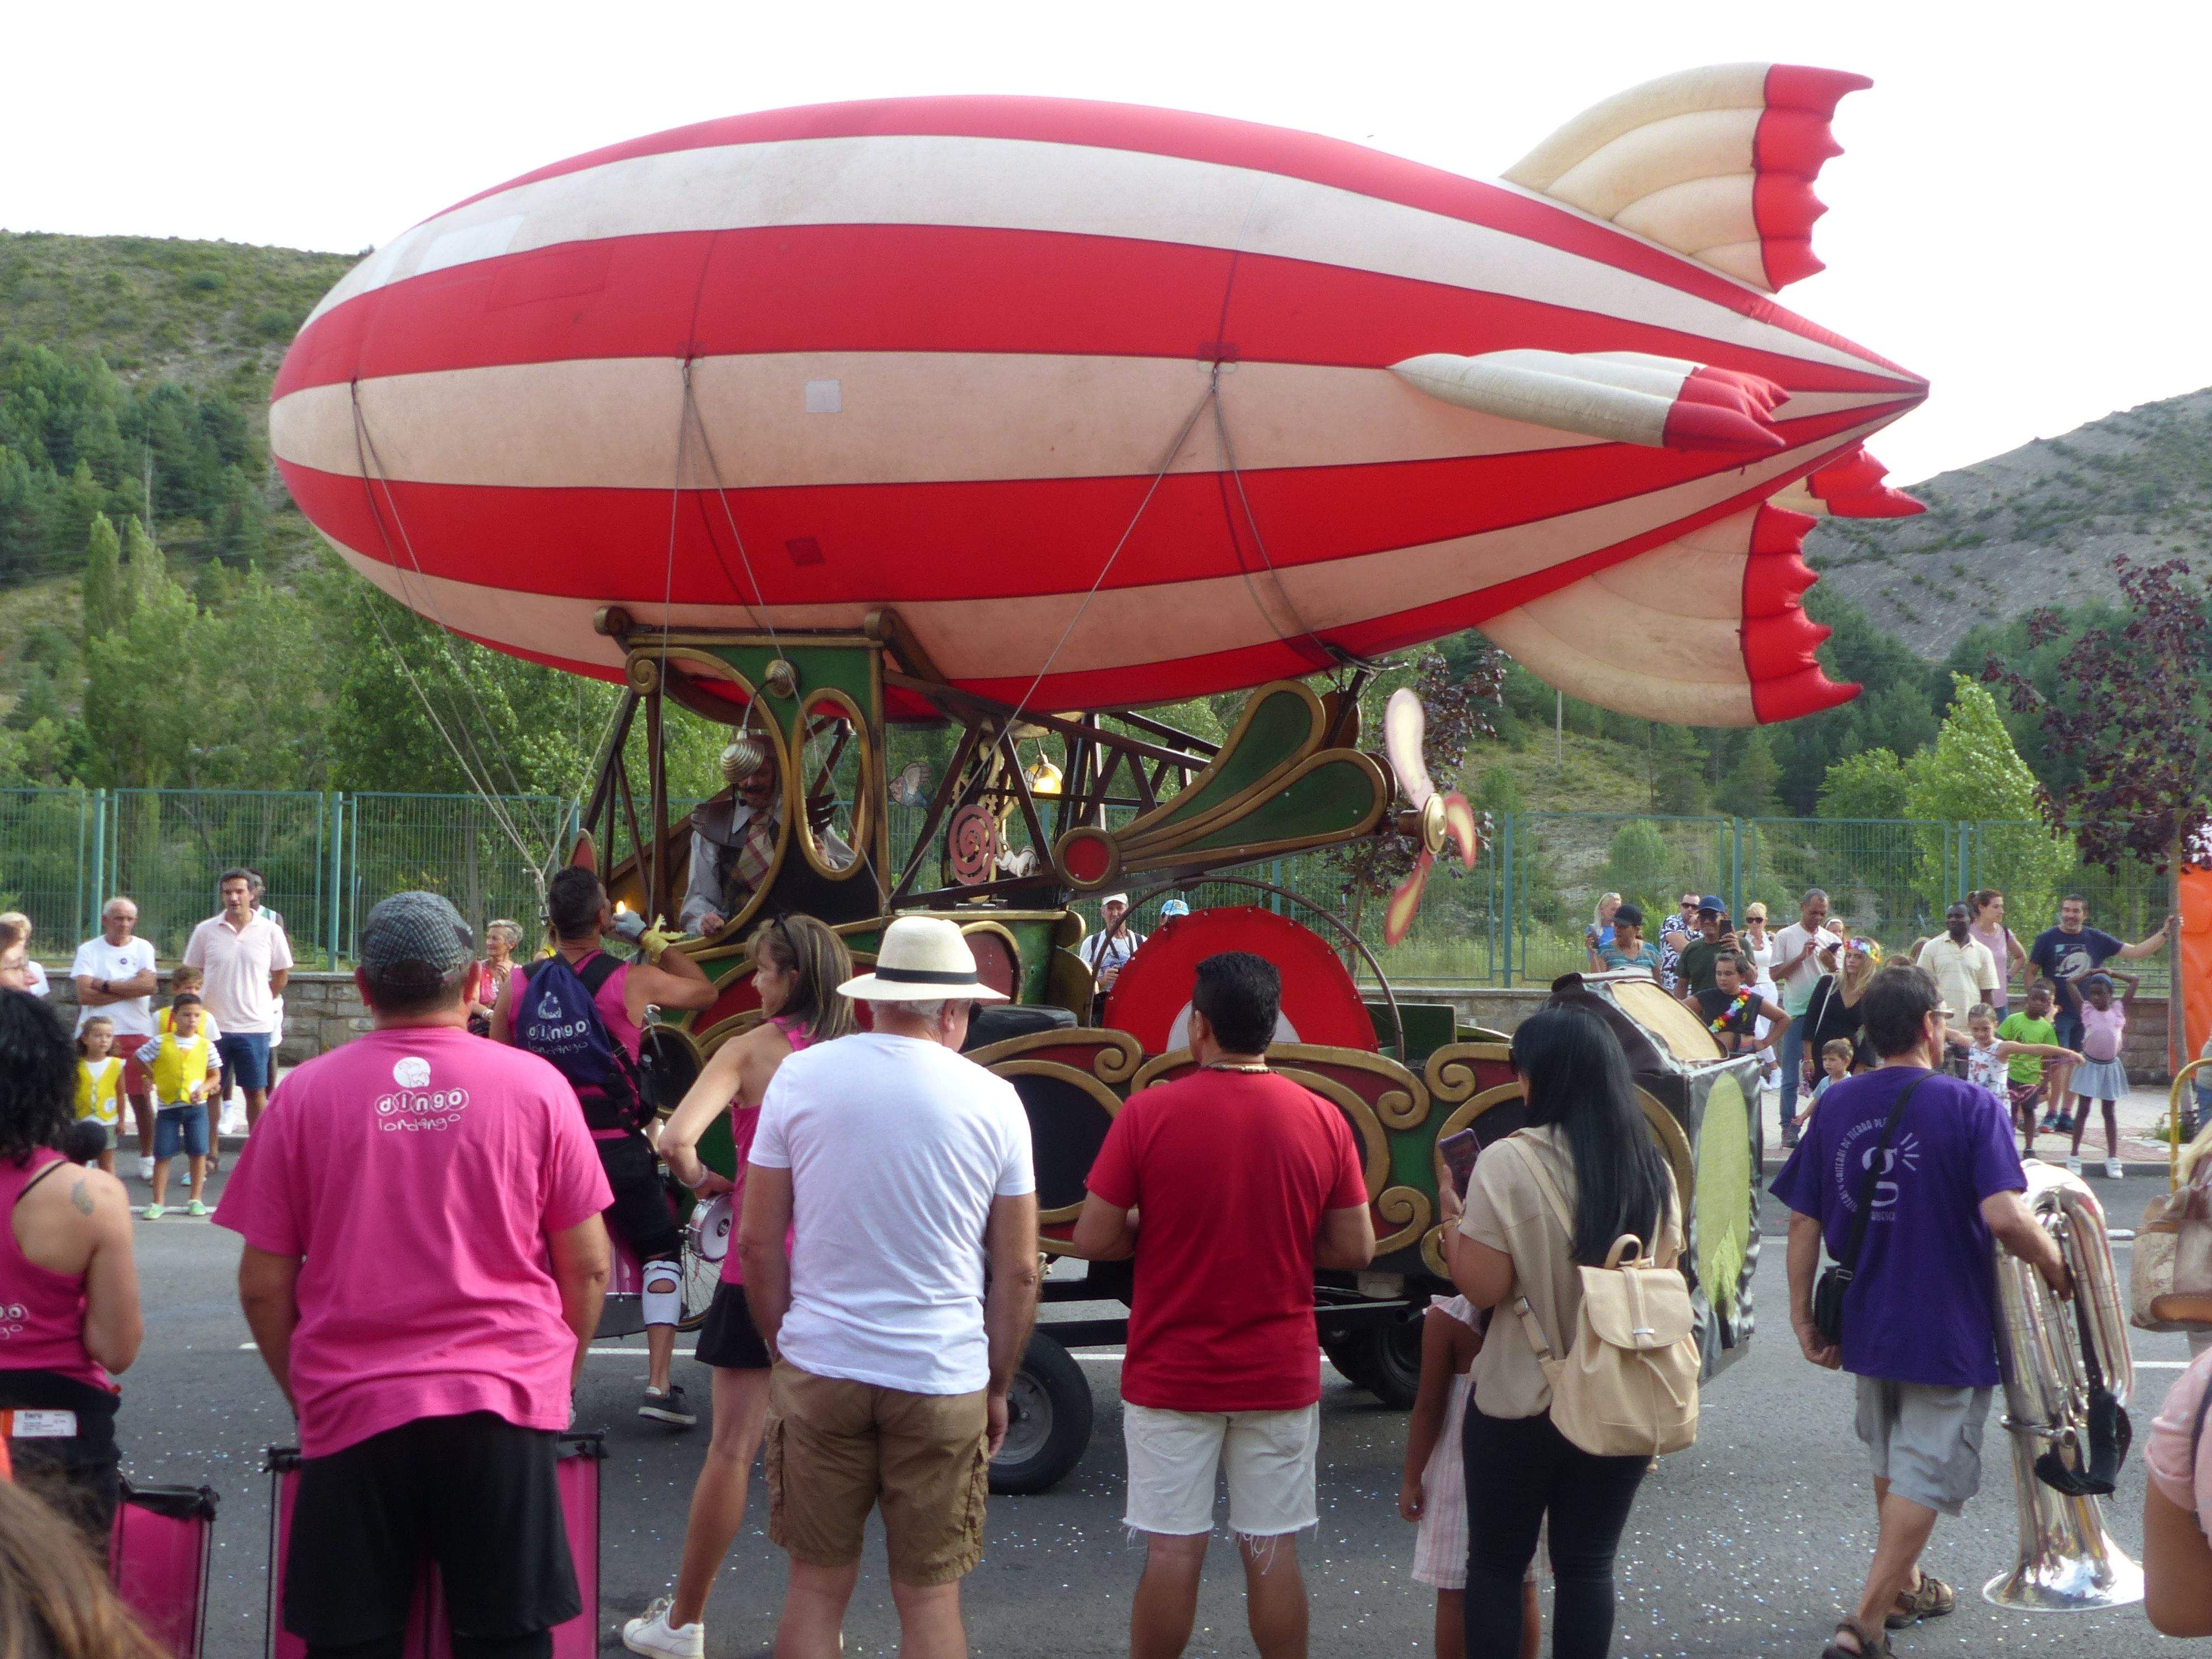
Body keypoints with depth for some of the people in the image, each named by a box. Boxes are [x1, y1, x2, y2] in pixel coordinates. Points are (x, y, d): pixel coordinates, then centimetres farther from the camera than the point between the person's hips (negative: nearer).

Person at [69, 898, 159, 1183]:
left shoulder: (143, 948, 7)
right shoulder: (89, 950, 4)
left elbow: (149, 985, -10)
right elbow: (85, 994, -9)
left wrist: (105, 985, -10)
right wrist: (130, 988, -9)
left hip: (137, 1034, 1)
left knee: (142, 1098, 2)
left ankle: (147, 1159, 13)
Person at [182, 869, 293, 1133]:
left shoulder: (271, 931, -1)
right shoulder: (205, 931, 1)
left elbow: (281, 974, 9)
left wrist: (259, 1003, 8)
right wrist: (199, 1009, 6)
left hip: (255, 1026, -1)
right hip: (212, 1025, 1)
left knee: (256, 1091, 4)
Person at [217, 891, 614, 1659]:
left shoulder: (305, 1092, 1)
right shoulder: (534, 1084, 0)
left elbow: (263, 1286, 3)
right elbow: (588, 1266, 4)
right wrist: (558, 1378, 18)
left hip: (350, 1411, 1)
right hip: (504, 1401, 0)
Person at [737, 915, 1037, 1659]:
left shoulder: (800, 1077, -1)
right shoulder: (994, 1101, -2)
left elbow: (758, 1242, 0)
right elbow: (1018, 1274, 1)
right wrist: (997, 1389, 12)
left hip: (819, 1368, 1)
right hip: (944, 1379, -1)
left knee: (818, 1584, 11)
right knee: (930, 1596, 9)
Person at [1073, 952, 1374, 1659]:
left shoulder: (1148, 1113, -13)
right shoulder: (1322, 1120, -5)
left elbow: (1093, 1240, -11)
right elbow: (1355, 1249, 0)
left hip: (1170, 1375, -2)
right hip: (1281, 1377, 2)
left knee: (1172, 1552, 6)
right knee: (1272, 1552, 10)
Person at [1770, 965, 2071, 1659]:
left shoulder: (1835, 1106, -1)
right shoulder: (1969, 1107, -16)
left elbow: (1803, 1221, -1)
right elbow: (2006, 1216, -26)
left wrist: (1804, 1318, 6)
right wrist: (2053, 1266, -8)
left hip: (1864, 1322, 6)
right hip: (1946, 1328, -6)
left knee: (1891, 1458, 25)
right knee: (1926, 1473, 3)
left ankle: (1903, 1585, 42)